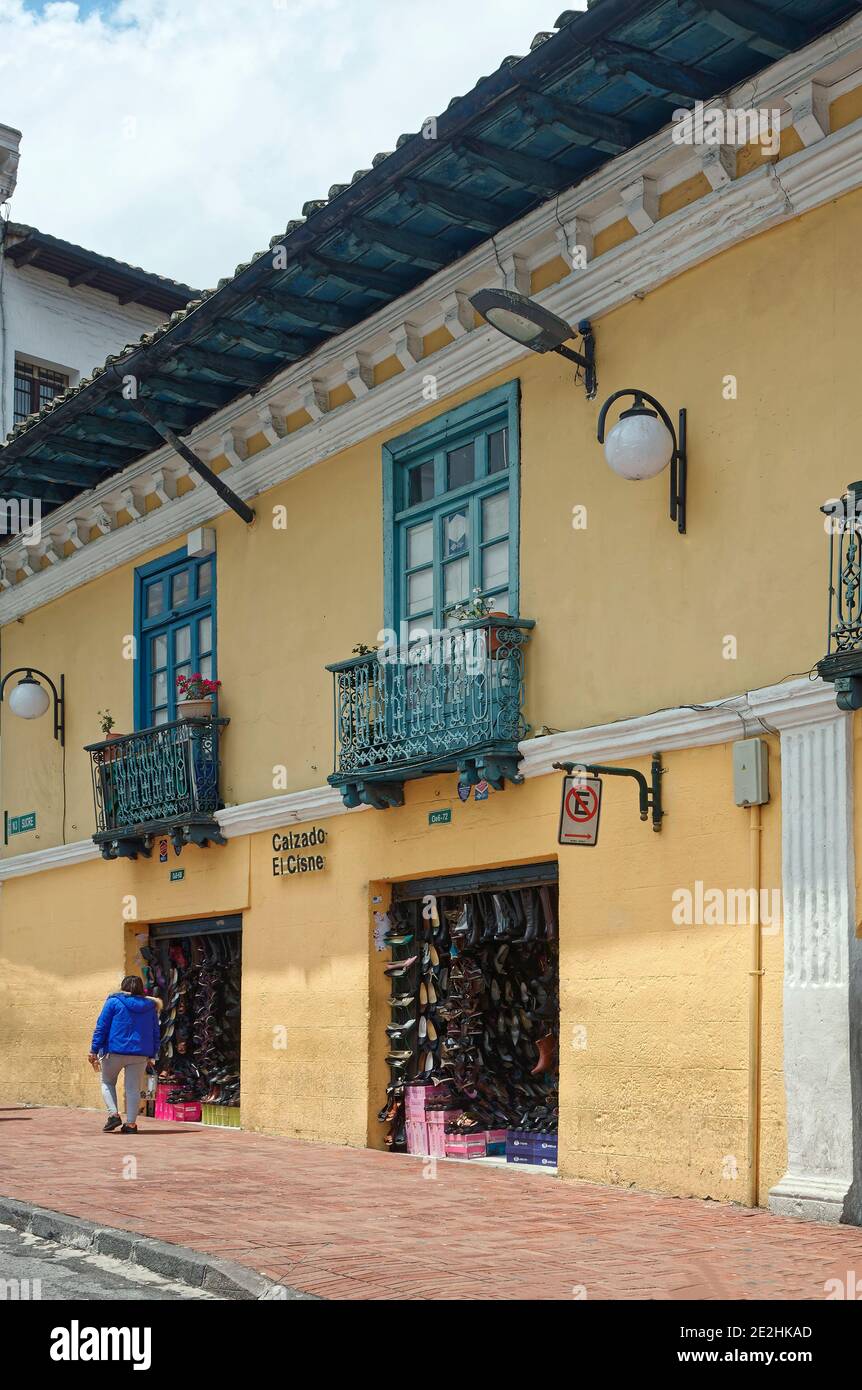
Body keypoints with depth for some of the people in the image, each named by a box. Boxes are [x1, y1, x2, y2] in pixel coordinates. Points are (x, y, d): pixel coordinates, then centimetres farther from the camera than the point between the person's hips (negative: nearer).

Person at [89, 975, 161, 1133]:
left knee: (107, 1082, 16)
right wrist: (153, 1055, 17)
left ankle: (113, 1114, 0)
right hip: (140, 1054, 3)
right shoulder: (150, 1006, 10)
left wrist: (94, 1050, -3)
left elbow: (101, 1027, -4)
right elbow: (156, 1033, 12)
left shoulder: (114, 1002, -1)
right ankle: (131, 1123, 1)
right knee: (133, 1088, 6)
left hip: (115, 1051, -3)